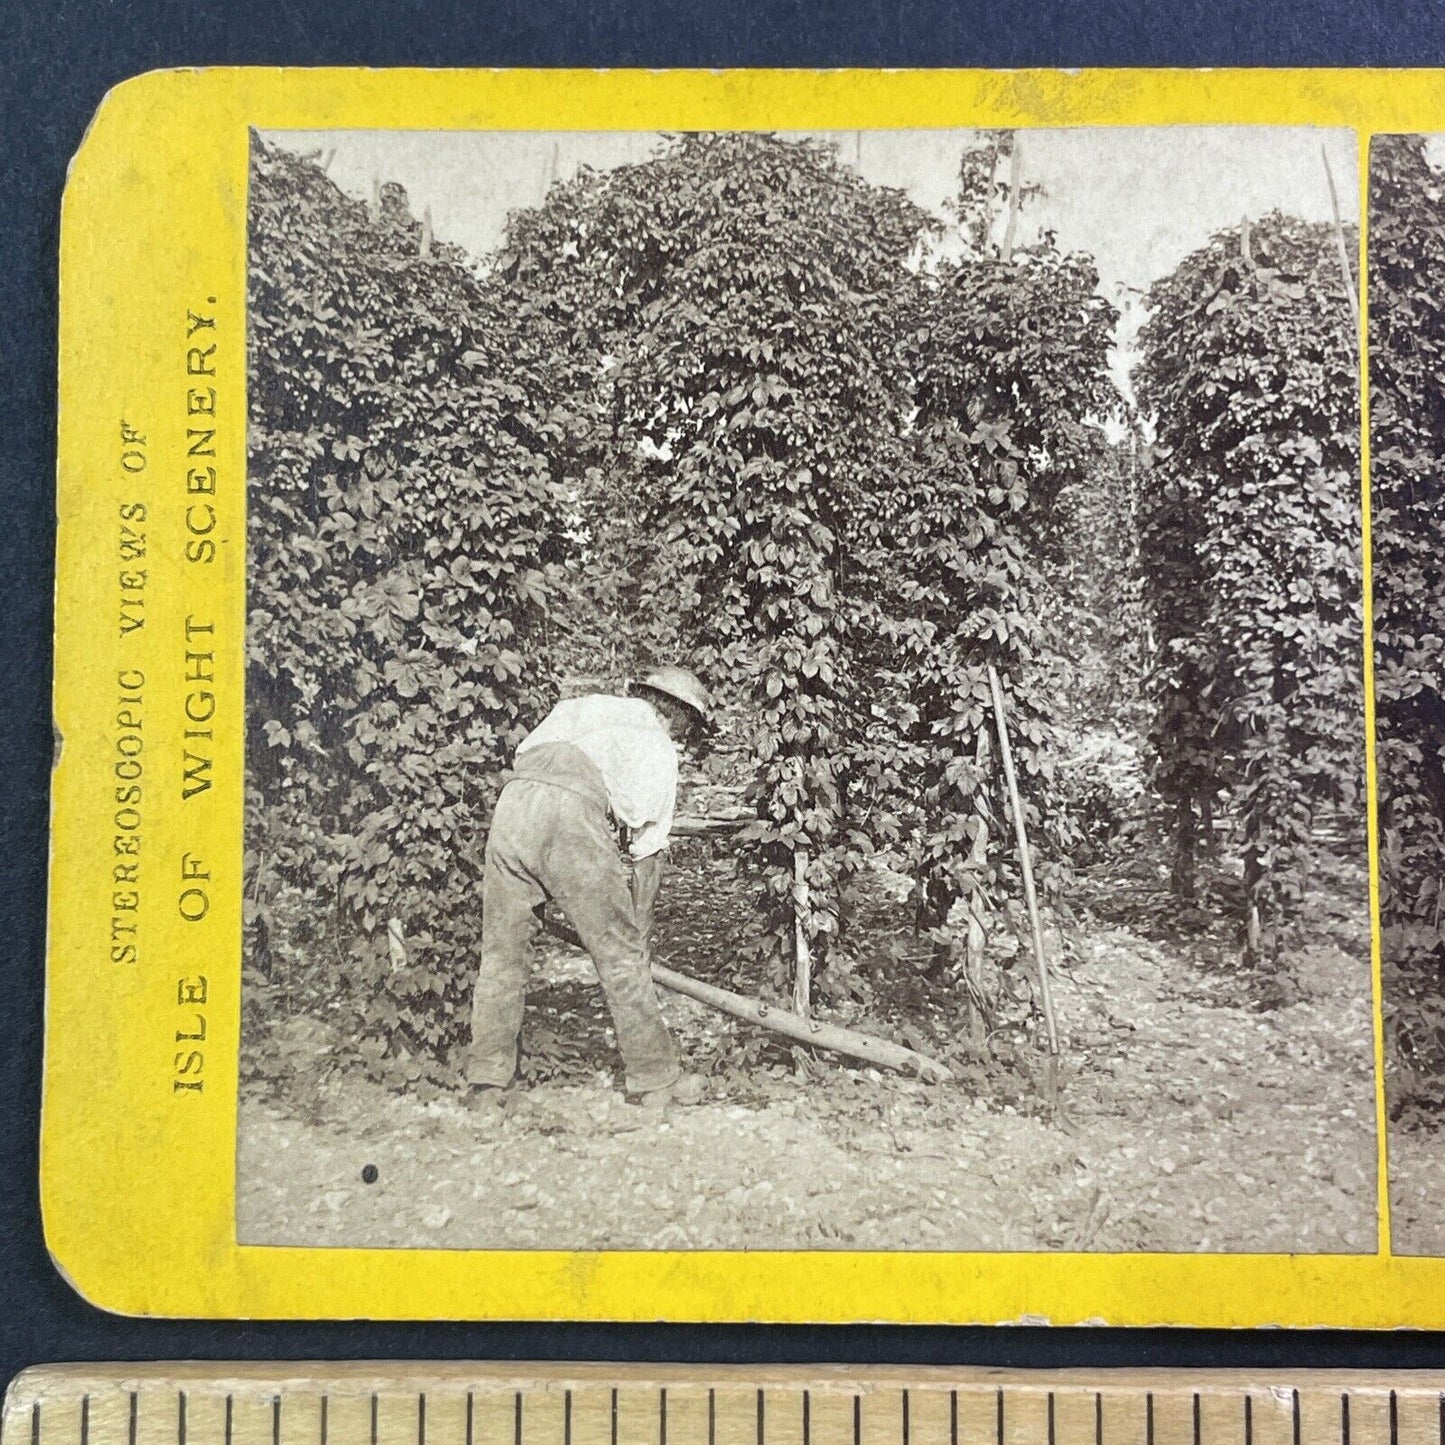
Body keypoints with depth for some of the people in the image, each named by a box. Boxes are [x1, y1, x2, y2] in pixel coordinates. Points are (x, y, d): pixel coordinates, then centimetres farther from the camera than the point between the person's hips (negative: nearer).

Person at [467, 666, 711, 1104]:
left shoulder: (579, 707, 33)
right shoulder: (659, 748, 22)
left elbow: (521, 754, 22)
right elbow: (645, 850, 20)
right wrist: (637, 933, 29)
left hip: (512, 803, 4)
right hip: (572, 815, -4)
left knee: (501, 953, 16)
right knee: (622, 956, 8)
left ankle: (486, 1079, 21)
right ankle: (657, 1079, 15)